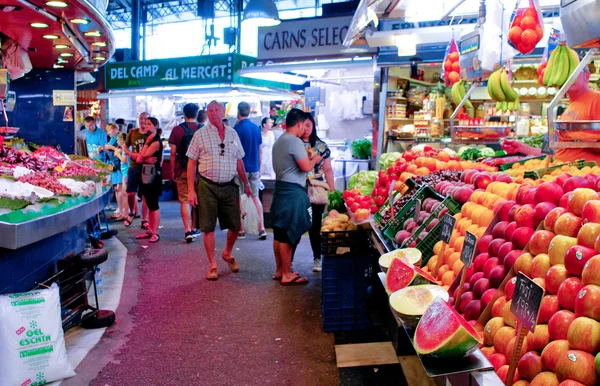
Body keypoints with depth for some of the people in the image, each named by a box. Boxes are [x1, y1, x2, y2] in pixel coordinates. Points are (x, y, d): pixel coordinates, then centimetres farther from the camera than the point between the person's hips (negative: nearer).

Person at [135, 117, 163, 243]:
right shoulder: (149, 140, 17)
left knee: (153, 205, -6)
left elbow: (144, 155, -16)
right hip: (146, 173, 9)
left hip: (154, 174, -9)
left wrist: (146, 142, -8)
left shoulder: (156, 141, -10)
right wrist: (146, 159, -11)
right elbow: (138, 159, 9)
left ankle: (155, 233, -1)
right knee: (149, 204, 12)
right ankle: (149, 230, 18)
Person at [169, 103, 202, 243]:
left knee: (184, 201, 2)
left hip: (182, 170, -1)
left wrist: (173, 170, 5)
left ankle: (188, 231, -4)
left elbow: (173, 153, -3)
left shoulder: (177, 130, -2)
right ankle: (194, 229, 22)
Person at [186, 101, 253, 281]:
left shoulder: (232, 133, 9)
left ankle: (227, 254, 36)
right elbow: (191, 163, -2)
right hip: (207, 187, -3)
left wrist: (246, 184, 14)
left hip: (229, 186, 3)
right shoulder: (200, 134, -1)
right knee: (208, 228, 3)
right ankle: (212, 265, 17)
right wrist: (191, 190, -8)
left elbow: (239, 161, 15)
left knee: (235, 226, 8)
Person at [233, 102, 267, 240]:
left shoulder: (237, 128, -10)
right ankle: (261, 229, 5)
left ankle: (241, 230, 9)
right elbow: (260, 150, 11)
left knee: (238, 198, 5)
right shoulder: (256, 128, 6)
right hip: (254, 169, 5)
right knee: (255, 197, 11)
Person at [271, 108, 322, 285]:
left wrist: (306, 157, 21)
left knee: (279, 232, 14)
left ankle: (279, 270, 24)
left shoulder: (279, 141, 15)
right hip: (292, 192, -10)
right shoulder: (295, 141, -16)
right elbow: (306, 167, -19)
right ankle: (287, 275, 5)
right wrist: (315, 159, 1)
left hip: (281, 188, 10)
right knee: (288, 234, -3)